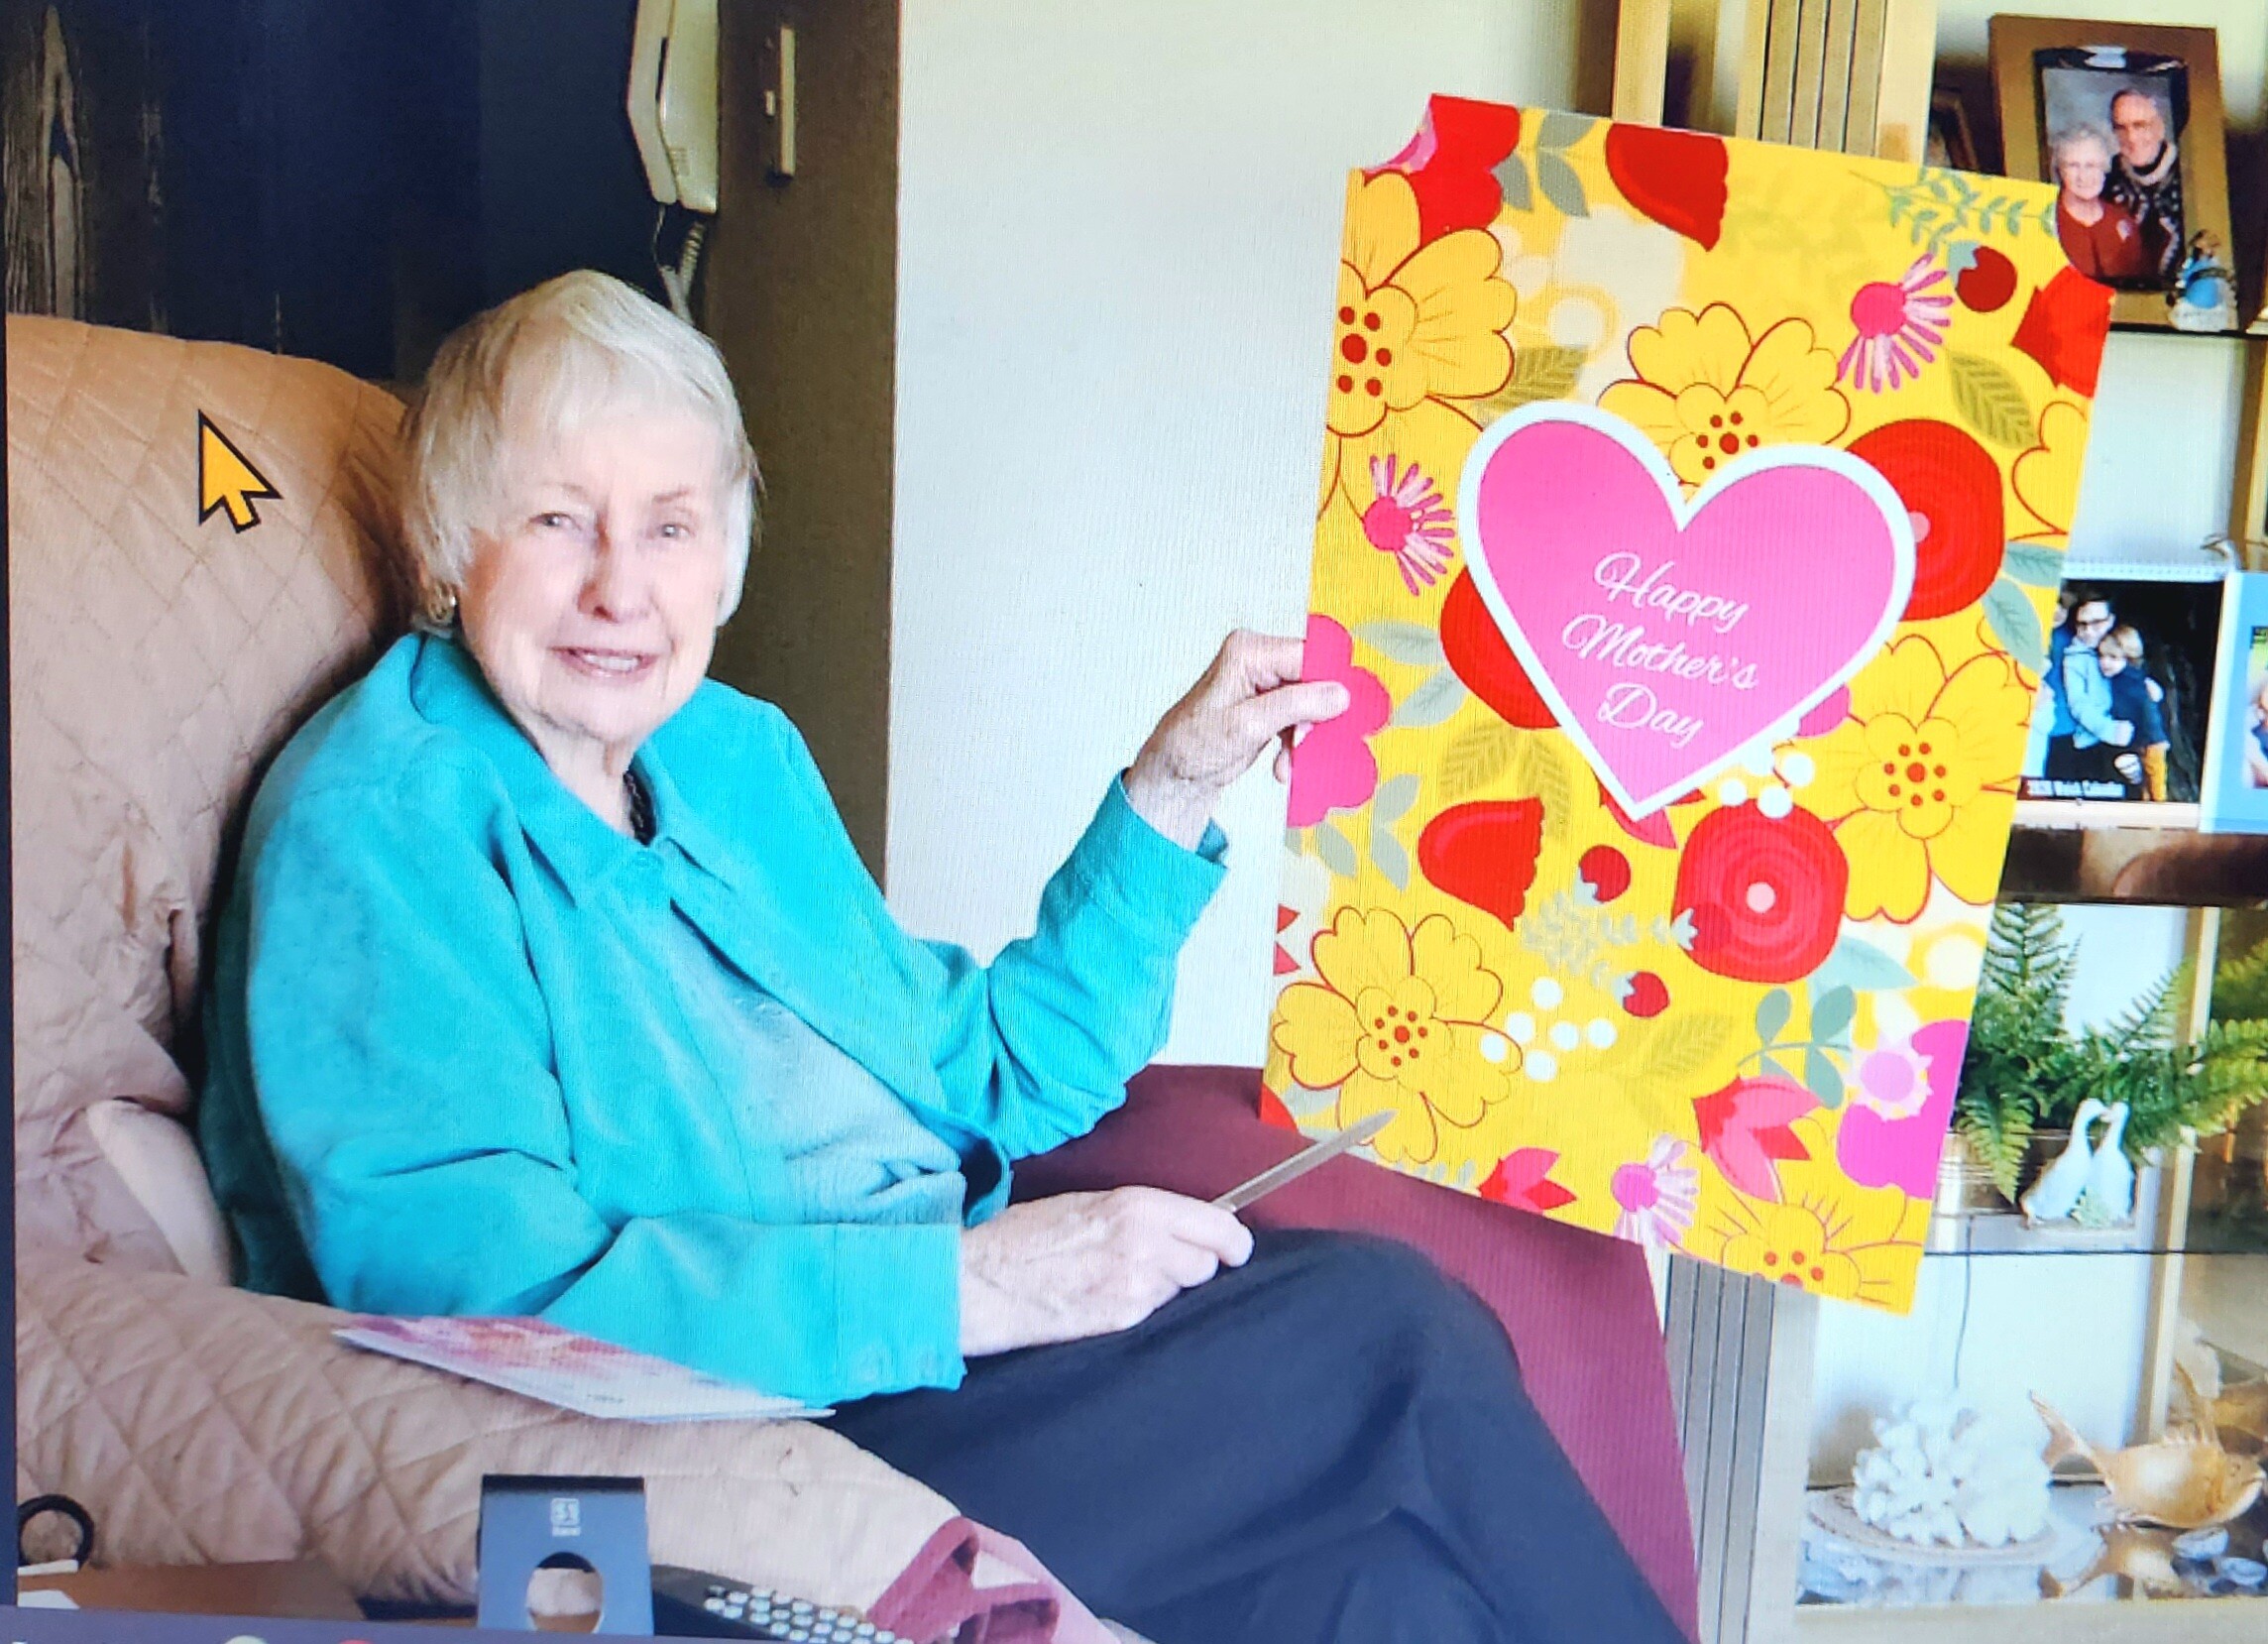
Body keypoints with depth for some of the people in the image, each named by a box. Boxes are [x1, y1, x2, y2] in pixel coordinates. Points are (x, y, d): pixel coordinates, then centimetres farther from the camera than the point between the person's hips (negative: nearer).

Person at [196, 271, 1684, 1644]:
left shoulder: (738, 755, 15)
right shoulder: (376, 824, -9)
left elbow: (978, 1077, 21)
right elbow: (477, 1281, -22)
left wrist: (1172, 790, 12)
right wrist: (959, 1285, -25)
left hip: (938, 1360, 7)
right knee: (1388, 1343, -15)